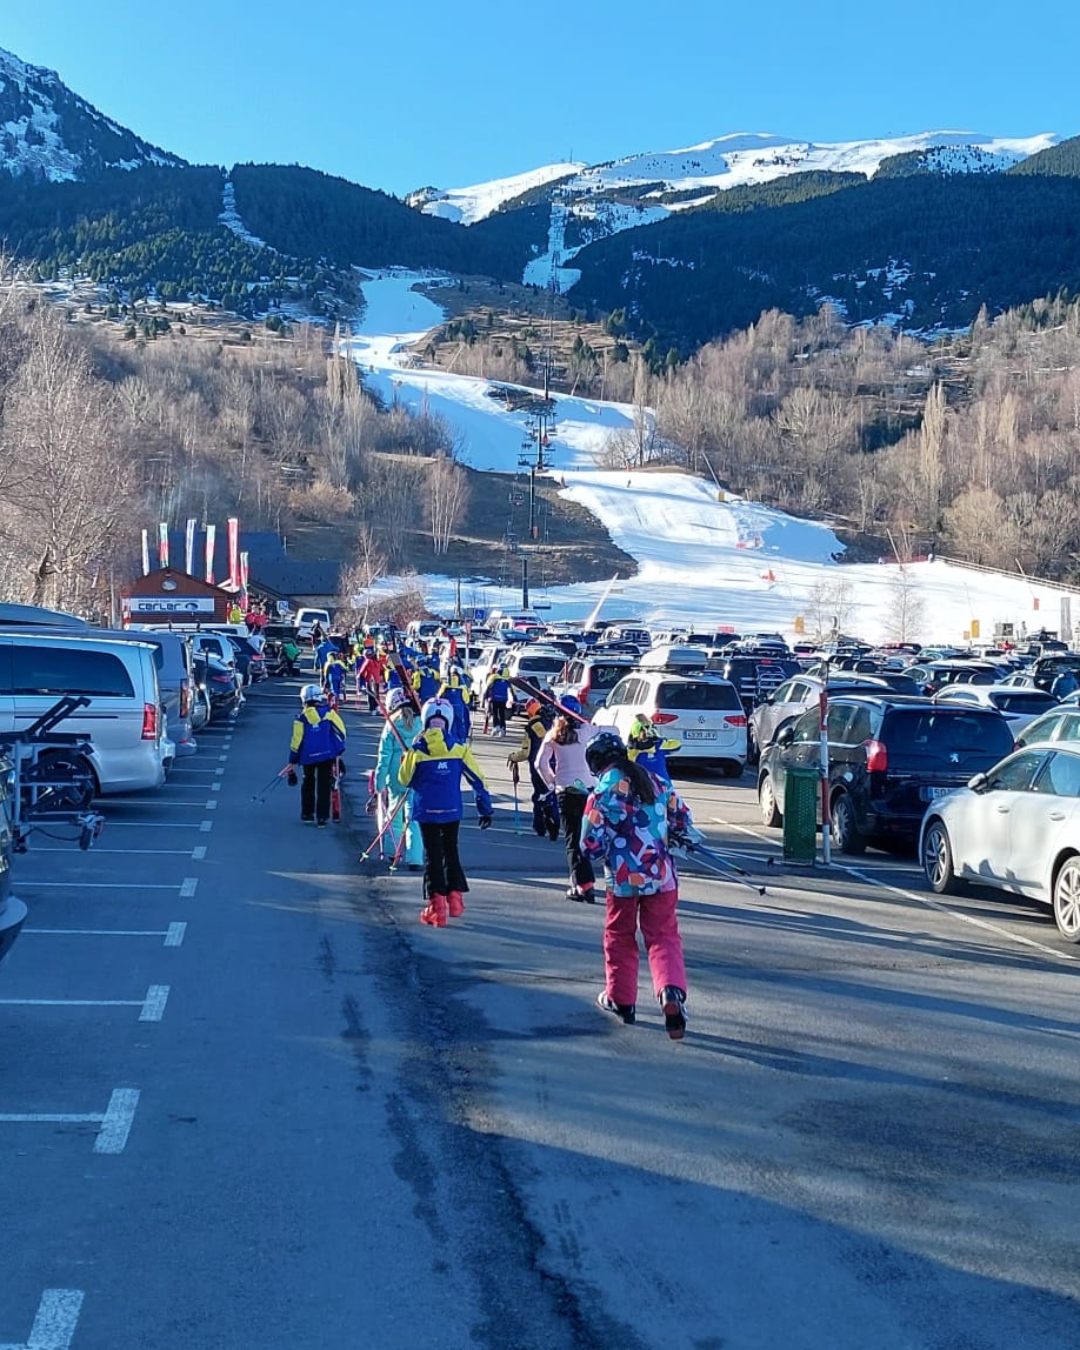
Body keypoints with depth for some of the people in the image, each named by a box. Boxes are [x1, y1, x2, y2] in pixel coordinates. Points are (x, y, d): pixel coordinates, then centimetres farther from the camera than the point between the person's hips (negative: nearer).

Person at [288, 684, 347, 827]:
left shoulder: (301, 718, -1)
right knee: (324, 786, 6)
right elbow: (340, 731, -5)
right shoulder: (328, 712, -2)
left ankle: (307, 813, 27)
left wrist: (292, 763, 8)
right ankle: (322, 817, 2)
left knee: (308, 783, 23)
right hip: (327, 755, -1)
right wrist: (339, 752, 3)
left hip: (308, 757, 1)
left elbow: (296, 742, 1)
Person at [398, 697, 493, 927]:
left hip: (426, 812, -1)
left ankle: (437, 906, 0)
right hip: (452, 812, 2)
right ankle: (455, 898, 22)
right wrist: (486, 809, 7)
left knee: (432, 856, 6)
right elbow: (477, 779, -1)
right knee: (451, 852, 21)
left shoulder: (416, 750, -8)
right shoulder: (458, 749, -6)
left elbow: (405, 780, 3)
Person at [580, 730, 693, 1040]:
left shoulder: (601, 793, -11)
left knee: (620, 936, 17)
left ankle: (621, 1000, 27)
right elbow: (682, 821, 10)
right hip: (661, 874, 3)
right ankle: (671, 990, -16)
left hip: (623, 878, -3)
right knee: (664, 936, 8)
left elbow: (591, 845, -12)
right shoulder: (656, 782, 4)